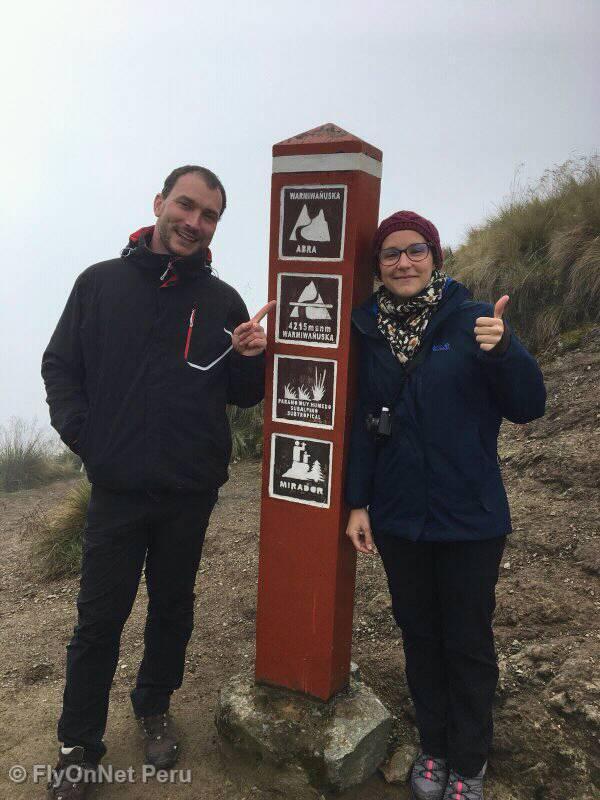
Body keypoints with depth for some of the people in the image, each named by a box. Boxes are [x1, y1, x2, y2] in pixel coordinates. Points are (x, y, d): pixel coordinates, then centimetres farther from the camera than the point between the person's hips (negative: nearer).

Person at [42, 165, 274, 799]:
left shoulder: (222, 302, 2)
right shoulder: (101, 283, 0)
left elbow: (244, 397, 5)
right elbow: (60, 366, 4)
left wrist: (249, 358, -16)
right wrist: (82, 434, -7)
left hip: (191, 491, 2)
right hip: (117, 487, -1)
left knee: (173, 607, 17)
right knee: (99, 618, 8)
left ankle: (154, 708, 41)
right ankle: (77, 747, 28)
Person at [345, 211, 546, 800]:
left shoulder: (475, 322, -7)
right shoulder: (370, 331, 2)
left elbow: (529, 407, -11)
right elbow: (362, 424, 6)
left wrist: (501, 352, -29)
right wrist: (357, 503, 4)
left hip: (470, 520, -3)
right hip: (398, 519, 3)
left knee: (468, 644, 10)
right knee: (419, 636, 17)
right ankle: (433, 748, 37)